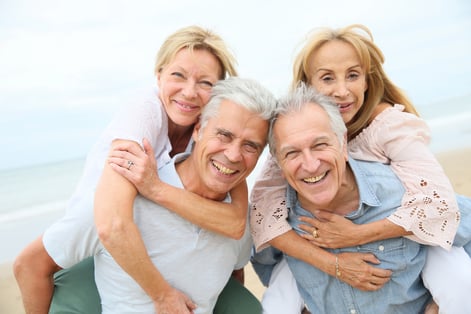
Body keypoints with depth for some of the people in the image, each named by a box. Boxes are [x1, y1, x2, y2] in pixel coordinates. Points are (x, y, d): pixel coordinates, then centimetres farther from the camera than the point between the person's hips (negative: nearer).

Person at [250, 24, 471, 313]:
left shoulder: (391, 124, -25)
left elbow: (438, 201, -32)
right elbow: (264, 212, -25)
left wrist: (357, 235, -36)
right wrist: (329, 261, -35)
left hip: (398, 236, -1)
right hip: (321, 245, 1)